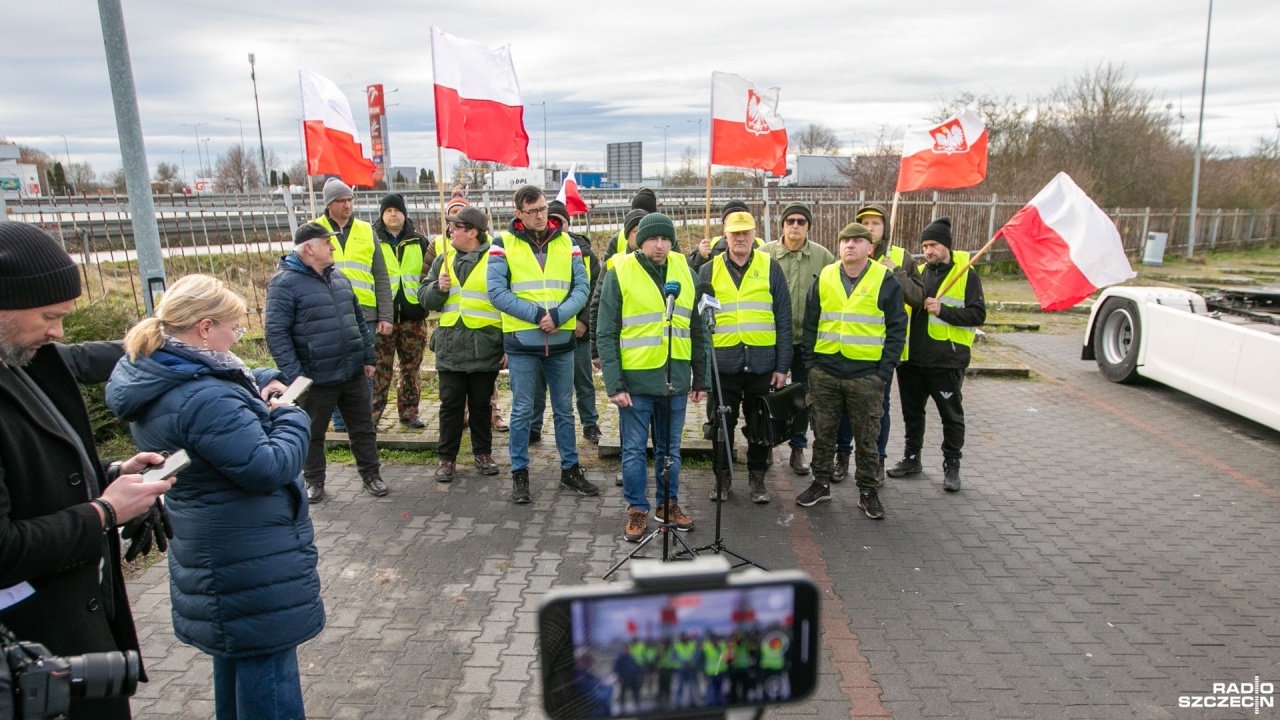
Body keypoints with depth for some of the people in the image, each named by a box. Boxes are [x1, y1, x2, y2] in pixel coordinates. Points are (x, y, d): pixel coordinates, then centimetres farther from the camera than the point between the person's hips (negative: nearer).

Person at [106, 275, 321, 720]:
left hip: (214, 547, 11)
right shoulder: (206, 400, -30)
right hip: (252, 563, -11)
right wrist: (290, 416, -12)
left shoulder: (156, 379, 2)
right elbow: (270, 468, -28)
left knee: (234, 649, 28)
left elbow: (231, 384, 19)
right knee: (265, 659, 4)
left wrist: (262, 384, -2)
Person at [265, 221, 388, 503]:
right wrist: (294, 375, -19)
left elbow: (359, 320, 17)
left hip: (353, 374, 6)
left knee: (363, 428, 13)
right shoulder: (285, 282, -12)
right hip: (316, 379, -5)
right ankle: (314, 481, 29)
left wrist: (368, 357, 13)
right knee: (313, 434, 12)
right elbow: (276, 334, -15)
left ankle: (370, 474, 28)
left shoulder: (338, 278, 9)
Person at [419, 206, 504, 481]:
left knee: (481, 404, 9)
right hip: (450, 347, 4)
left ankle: (483, 453, 24)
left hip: (484, 347, -3)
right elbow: (426, 300, 14)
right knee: (450, 404, 7)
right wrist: (439, 288, -9)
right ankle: (447, 458, 17)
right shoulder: (444, 260, 12)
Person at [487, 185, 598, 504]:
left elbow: (581, 288, 0)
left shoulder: (567, 243, 5)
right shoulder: (504, 244, -2)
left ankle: (570, 469, 26)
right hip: (522, 343, -2)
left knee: (565, 410, 13)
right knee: (522, 412, 6)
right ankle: (519, 474, 19)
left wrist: (558, 315, -17)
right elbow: (496, 292, -10)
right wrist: (536, 314, -16)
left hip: (561, 341, 3)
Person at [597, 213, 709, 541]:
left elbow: (697, 330, 10)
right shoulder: (620, 273, -6)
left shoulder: (684, 270, 6)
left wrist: (701, 378, 9)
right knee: (634, 449, 6)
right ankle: (637, 509, 21)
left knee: (670, 448, 15)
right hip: (636, 379, -3)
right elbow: (606, 334, -7)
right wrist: (614, 384, -12)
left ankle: (668, 503, 31)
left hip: (676, 377, 4)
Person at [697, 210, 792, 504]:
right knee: (722, 422, 9)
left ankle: (757, 477, 27)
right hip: (723, 362, 0)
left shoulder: (770, 268, 3)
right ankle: (722, 476, 25)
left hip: (762, 362, 0)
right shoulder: (709, 270, 5)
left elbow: (783, 321, 2)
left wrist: (782, 366, -2)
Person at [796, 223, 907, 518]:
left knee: (867, 437, 7)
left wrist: (885, 370, -7)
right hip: (825, 371, 2)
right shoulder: (824, 278, 5)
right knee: (823, 432, 12)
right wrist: (810, 361, 2)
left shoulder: (885, 281, -2)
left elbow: (897, 328, -1)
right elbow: (810, 322, 10)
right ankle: (821, 484, 26)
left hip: (866, 374, -2)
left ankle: (867, 491, 21)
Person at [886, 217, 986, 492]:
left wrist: (943, 310, -21)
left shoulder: (966, 274, -5)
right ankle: (911, 458, 30)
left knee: (952, 416, 8)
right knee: (912, 412, 16)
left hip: (946, 359, -5)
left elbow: (978, 315, -10)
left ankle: (951, 466, 20)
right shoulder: (919, 272, 10)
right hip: (912, 356, 5)